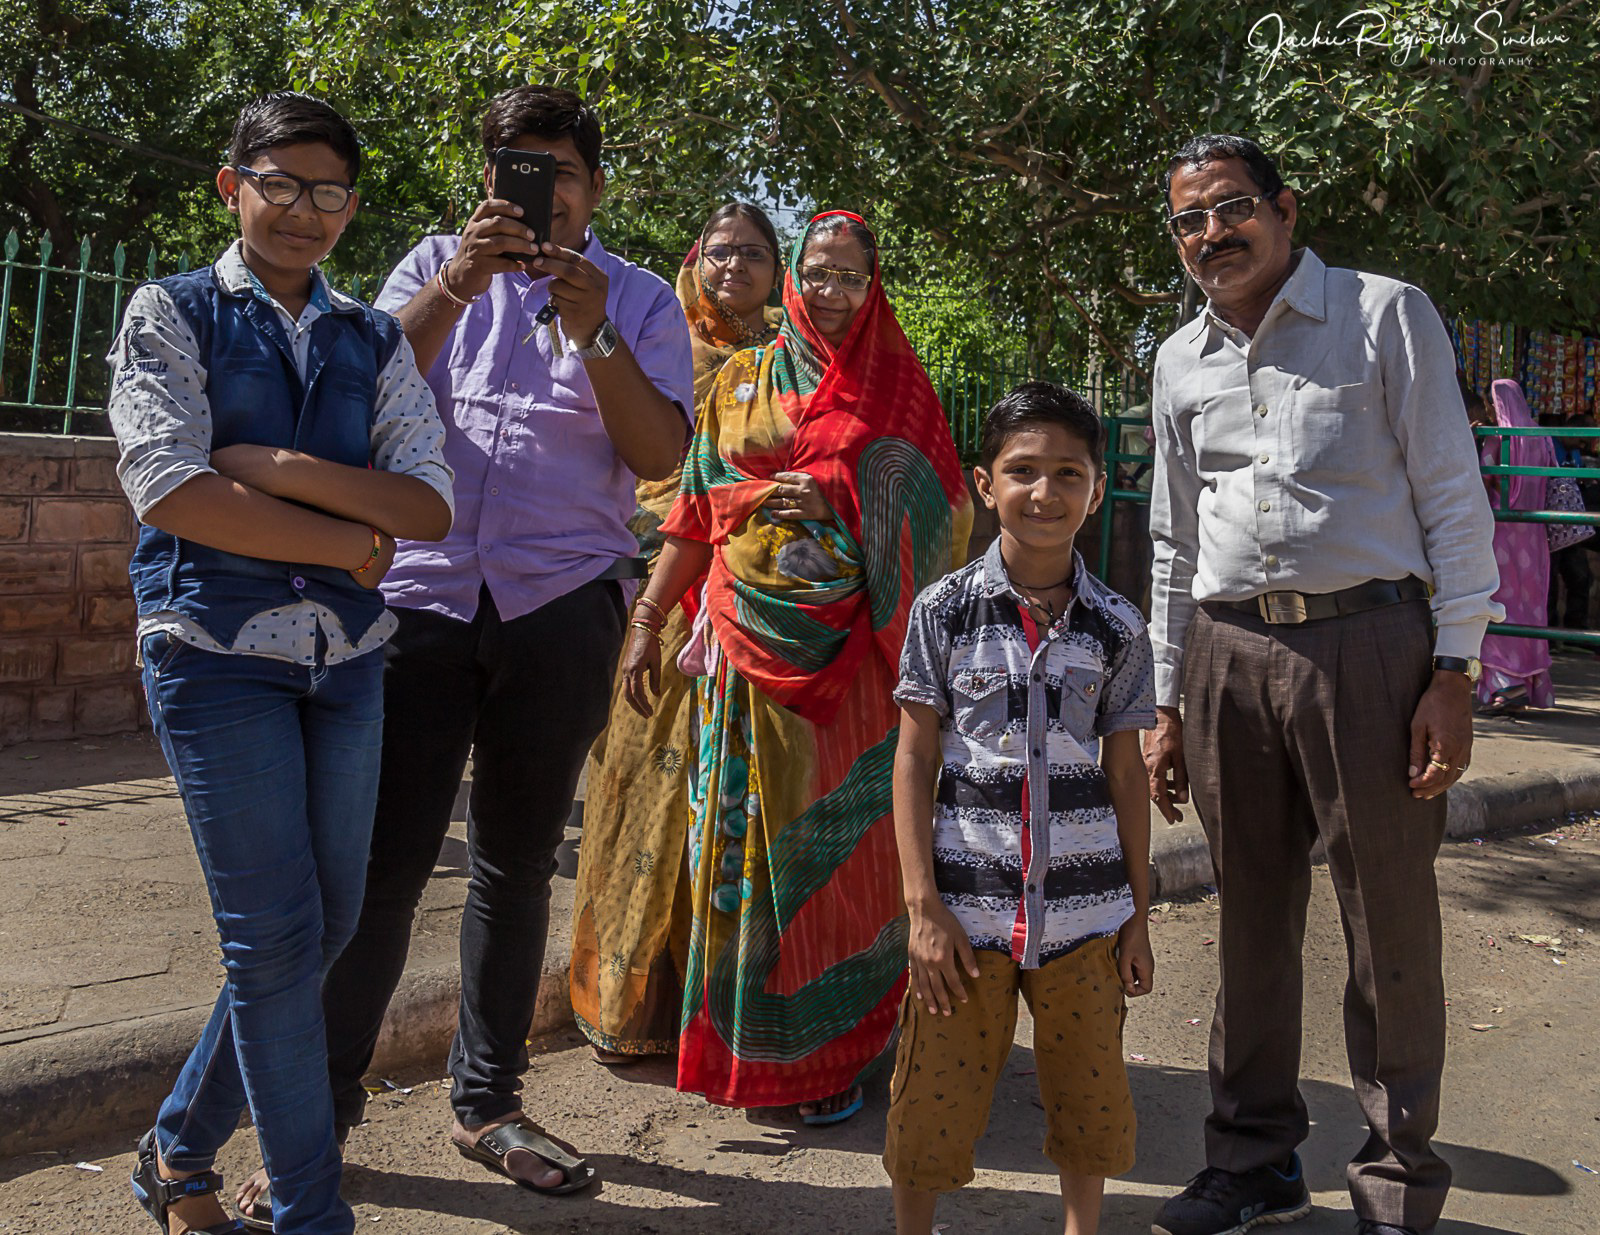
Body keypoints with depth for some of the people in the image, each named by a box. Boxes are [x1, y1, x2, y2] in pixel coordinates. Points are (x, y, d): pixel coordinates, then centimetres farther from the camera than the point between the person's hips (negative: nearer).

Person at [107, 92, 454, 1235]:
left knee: (327, 926, 9)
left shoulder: (374, 341, 13)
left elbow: (430, 504, 1)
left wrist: (283, 468, -12)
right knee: (276, 938, -4)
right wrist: (348, 541, -9)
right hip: (218, 651, -5)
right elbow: (170, 489, -12)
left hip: (347, 657, 5)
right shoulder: (172, 313, 3)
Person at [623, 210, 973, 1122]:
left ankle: (837, 1049, 12)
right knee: (748, 830, 4)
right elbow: (694, 514, 12)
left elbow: (938, 516, 3)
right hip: (749, 640, 2)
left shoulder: (897, 388, 8)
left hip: (846, 649, -2)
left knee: (839, 838, 0)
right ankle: (743, 1041, 17)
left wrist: (837, 506, -11)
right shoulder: (741, 383, 13)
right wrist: (649, 620, 7)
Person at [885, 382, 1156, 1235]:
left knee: (1088, 1093, 15)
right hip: (969, 906, -1)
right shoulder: (943, 610, -3)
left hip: (1084, 908, 2)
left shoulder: (1116, 627, 2)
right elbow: (913, 759, -2)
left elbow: (1124, 773, 7)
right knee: (934, 1097, 7)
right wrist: (923, 905, -8)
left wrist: (1139, 915, 7)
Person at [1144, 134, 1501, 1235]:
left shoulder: (1387, 316, 2)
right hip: (1230, 655, 4)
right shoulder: (1181, 362, 15)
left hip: (1368, 644, -4)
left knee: (1391, 925, 2)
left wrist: (1454, 672, -10)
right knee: (1253, 918, 11)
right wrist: (1166, 705, 15)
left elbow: (1453, 500, -1)